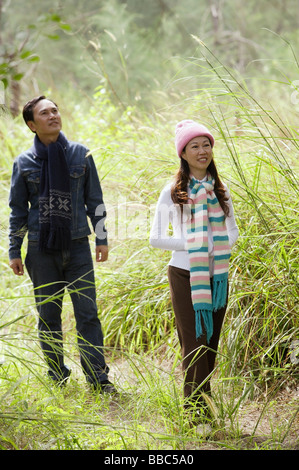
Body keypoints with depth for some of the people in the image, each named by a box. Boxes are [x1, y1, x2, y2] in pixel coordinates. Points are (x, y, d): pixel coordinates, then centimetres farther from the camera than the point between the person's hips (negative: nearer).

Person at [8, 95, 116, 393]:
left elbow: (95, 200, 10)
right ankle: (56, 375, 19)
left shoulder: (80, 154, 4)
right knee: (48, 315, 7)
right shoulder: (24, 163, 3)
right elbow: (17, 210, 8)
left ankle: (97, 376, 2)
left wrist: (102, 238, 7)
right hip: (42, 250, 0)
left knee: (87, 313, -3)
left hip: (77, 246, 0)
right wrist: (14, 251, 6)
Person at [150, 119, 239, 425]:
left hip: (216, 275, 4)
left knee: (210, 342, 8)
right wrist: (190, 244, -14)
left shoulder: (220, 190, 9)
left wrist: (218, 246, -7)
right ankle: (196, 407, -3)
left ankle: (204, 404, 18)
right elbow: (156, 238, -1)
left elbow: (233, 231, 15)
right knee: (194, 342, -7)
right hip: (184, 274, -4)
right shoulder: (173, 192, -2)